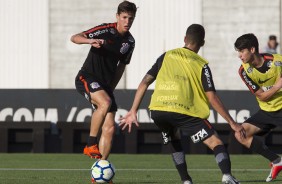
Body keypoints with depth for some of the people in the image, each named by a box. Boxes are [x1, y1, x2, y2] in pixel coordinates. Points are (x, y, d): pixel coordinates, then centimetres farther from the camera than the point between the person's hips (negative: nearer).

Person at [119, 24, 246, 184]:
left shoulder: (166, 56, 19)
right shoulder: (201, 65, 10)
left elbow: (145, 82, 14)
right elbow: (212, 97, 1)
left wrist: (133, 111, 16)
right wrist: (232, 123, 5)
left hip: (157, 110, 4)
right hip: (184, 111, -3)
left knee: (174, 139, 32)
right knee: (216, 143, 1)